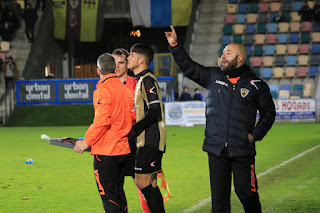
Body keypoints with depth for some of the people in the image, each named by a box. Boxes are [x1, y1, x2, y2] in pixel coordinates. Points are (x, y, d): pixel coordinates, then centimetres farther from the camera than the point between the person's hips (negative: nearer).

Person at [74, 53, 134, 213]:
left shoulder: (103, 89, -14)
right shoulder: (124, 88, 10)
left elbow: (102, 120, -21)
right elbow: (132, 118, 14)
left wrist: (87, 142, -12)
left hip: (106, 151, -8)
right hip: (123, 149, 8)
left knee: (108, 196, -4)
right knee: (119, 195, 16)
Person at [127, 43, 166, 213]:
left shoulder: (147, 81, -13)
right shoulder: (142, 80, 19)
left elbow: (154, 111, -20)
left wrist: (133, 129, -21)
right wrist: (134, 129, 18)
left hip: (150, 141, -10)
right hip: (147, 140, 10)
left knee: (143, 182, -11)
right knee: (150, 183, 11)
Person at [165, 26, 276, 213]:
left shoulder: (256, 85, 3)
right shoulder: (213, 76, 10)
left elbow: (269, 113, 10)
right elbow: (188, 66, 9)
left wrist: (255, 135, 1)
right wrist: (175, 45, -1)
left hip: (242, 150, -3)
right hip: (216, 149, 3)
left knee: (247, 194, -3)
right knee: (219, 197, 5)